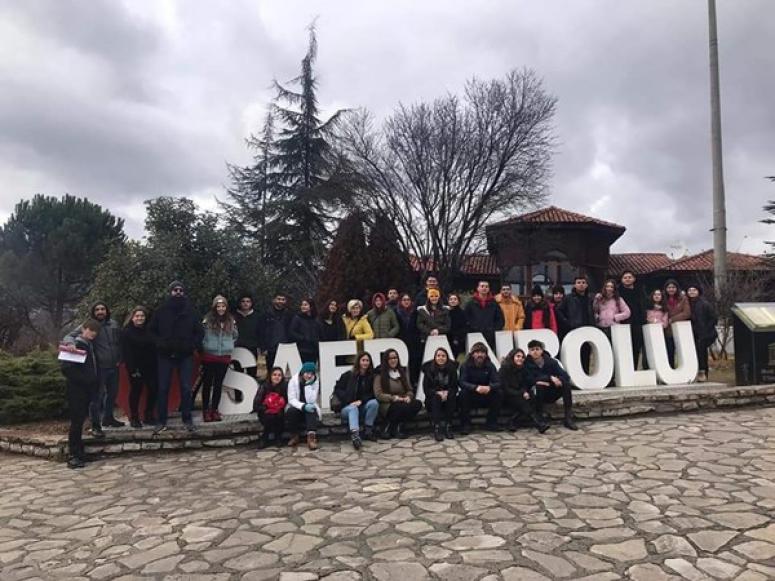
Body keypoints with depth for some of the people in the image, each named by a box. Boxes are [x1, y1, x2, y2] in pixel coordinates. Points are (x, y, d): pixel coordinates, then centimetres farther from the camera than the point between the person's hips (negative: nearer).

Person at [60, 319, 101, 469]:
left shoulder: (89, 346, 14)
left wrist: (95, 382, 9)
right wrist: (83, 379, -17)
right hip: (77, 390, -7)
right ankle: (74, 456, 0)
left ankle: (79, 453, 20)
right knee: (77, 421, -5)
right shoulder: (76, 345, -11)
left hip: (87, 390, 7)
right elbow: (66, 368, -19)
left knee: (80, 421, 13)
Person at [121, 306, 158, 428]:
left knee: (153, 389, 2)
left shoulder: (149, 330, 10)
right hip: (136, 367, -4)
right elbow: (126, 352, -10)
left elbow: (155, 348, 8)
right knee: (136, 391, 3)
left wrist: (156, 363, 0)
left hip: (150, 366, 4)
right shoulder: (127, 332, -4)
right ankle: (134, 418, 14)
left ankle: (149, 415, 17)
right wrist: (132, 369, -16)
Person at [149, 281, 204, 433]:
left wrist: (193, 345, -3)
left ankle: (187, 419, 13)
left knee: (186, 388, 3)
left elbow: (200, 332, 9)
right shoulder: (161, 311, 1)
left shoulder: (190, 312, 2)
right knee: (163, 389, 3)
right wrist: (160, 343, -3)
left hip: (185, 356, 0)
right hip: (165, 355, 0)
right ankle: (161, 421, 12)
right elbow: (152, 330, 9)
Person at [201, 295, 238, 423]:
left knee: (218, 384, 10)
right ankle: (206, 410, 12)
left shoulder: (231, 321, 4)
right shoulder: (207, 320, -7)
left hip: (224, 357, 3)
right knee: (207, 384, 4)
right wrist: (207, 345, -3)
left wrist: (228, 345, 8)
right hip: (209, 356, -3)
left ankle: (214, 410, 18)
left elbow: (235, 336, 16)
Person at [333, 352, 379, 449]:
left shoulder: (371, 377, 7)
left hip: (362, 407, 2)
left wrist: (361, 401, -16)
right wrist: (350, 401, -14)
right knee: (353, 408, -35)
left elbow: (372, 394, 3)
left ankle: (368, 430, -21)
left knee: (374, 402, -26)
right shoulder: (348, 375, 3)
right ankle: (355, 435, -59)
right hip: (347, 407, -2)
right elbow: (337, 389, -1)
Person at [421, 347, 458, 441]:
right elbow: (426, 389, -6)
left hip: (448, 395, 1)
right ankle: (437, 429, -40)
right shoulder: (429, 369, -4)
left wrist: (447, 392, -21)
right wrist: (438, 392, -22)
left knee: (452, 396, -30)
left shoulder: (452, 368, -1)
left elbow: (455, 387, -1)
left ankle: (448, 428, -29)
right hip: (433, 399, -1)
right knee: (436, 398, -32)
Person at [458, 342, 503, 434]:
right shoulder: (466, 366, -10)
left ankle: (491, 423, -7)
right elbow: (462, 382, -24)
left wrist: (489, 387, -37)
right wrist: (476, 387, -43)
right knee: (463, 393, -33)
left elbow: (497, 383, -12)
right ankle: (465, 425, -21)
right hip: (471, 398, -2)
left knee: (499, 393, -22)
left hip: (485, 397, 2)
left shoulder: (490, 366, -2)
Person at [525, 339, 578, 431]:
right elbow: (530, 380, -23)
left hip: (552, 394, 3)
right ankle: (539, 419, -25)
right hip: (538, 395, -3)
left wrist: (558, 380, -32)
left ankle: (568, 419, -22)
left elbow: (566, 376, -8)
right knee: (539, 385, -34)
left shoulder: (551, 361, -2)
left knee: (566, 384, -23)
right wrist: (550, 377, -29)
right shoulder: (527, 365, -7)